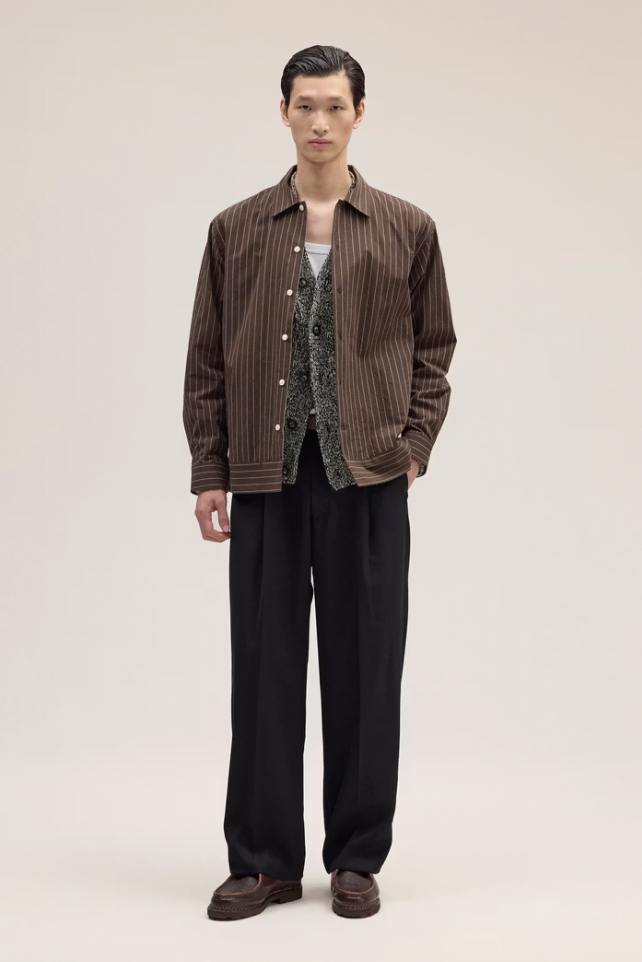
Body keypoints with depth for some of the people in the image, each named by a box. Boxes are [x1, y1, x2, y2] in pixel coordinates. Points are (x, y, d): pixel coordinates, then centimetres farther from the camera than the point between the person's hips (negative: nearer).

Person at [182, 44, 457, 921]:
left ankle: (357, 859, 19)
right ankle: (263, 860, 17)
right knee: (264, 671, 5)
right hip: (265, 479, 1)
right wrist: (209, 472, 1)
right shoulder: (236, 230, 7)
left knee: (365, 670, 5)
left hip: (367, 478, 0)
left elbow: (433, 350, 9)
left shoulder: (407, 229, 6)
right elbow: (207, 360, 7)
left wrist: (414, 447, -3)